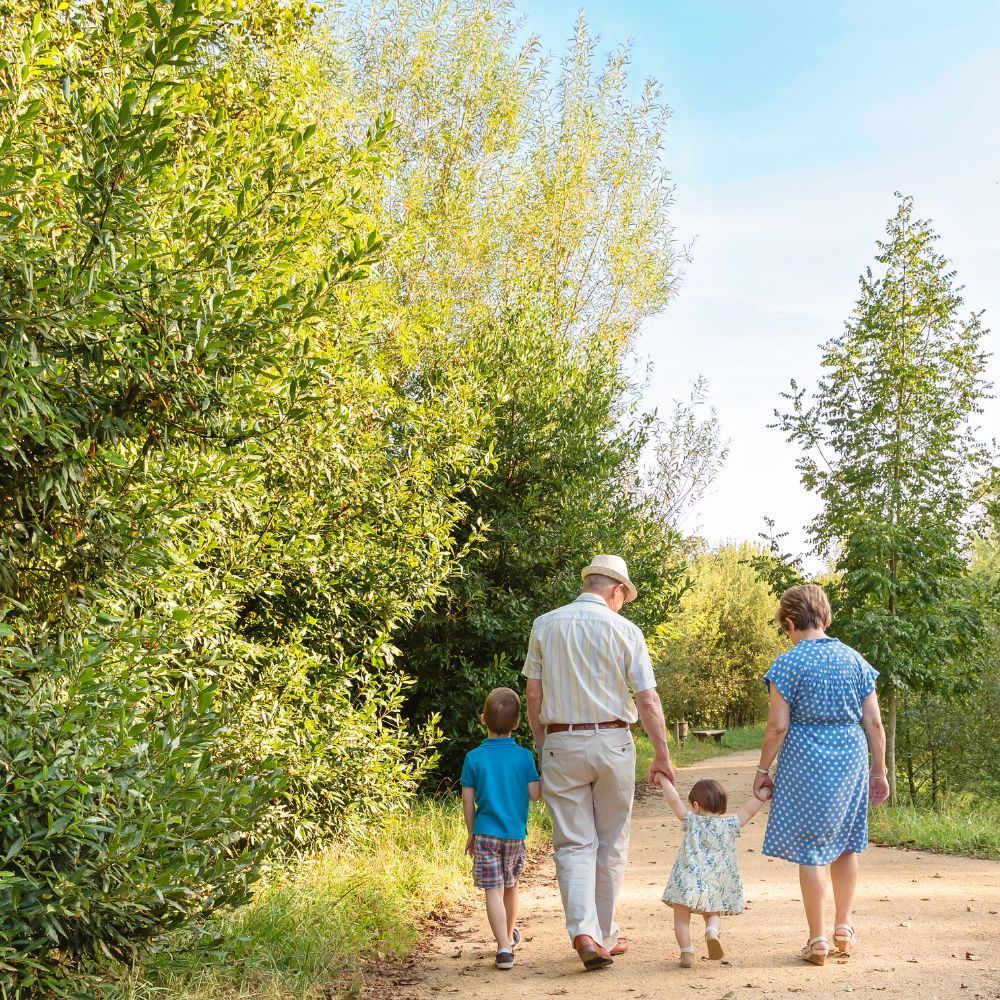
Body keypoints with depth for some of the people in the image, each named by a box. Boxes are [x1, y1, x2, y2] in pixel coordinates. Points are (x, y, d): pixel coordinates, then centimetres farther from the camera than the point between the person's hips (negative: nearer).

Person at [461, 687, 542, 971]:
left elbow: (468, 800, -3)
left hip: (486, 833, -2)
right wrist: (545, 780, 15)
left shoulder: (474, 757, -5)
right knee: (511, 888, 21)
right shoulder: (524, 756, -4)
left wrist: (471, 833, 8)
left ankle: (504, 947, -14)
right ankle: (509, 936, 40)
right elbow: (535, 794, -7)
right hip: (516, 834, 2)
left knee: (493, 891, -3)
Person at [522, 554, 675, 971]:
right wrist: (661, 756, 1)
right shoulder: (624, 630, -4)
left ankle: (583, 930, -14)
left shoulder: (544, 626, 2)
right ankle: (605, 936, 19)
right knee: (611, 843, 12)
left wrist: (541, 745, 13)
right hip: (612, 741, -1)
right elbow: (648, 701, -6)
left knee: (574, 843, 4)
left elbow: (533, 694, 4)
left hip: (561, 742, 1)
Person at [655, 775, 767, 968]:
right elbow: (748, 811, 7)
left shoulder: (692, 821, 2)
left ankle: (686, 953, 3)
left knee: (682, 918, 11)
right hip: (715, 886, 2)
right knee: (713, 914, 18)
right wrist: (761, 795, 15)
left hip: (687, 881, -2)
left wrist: (665, 781, 7)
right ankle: (712, 930, -12)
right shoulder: (730, 825, 5)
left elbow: (674, 801, -1)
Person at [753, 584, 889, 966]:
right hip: (851, 757, 4)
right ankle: (844, 928, 25)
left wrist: (763, 769, 1)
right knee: (846, 844, 18)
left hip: (806, 760, -4)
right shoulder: (855, 659, 6)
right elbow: (874, 723, 5)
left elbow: (778, 725, -10)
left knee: (811, 849, 3)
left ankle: (818, 939, 7)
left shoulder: (788, 663, -7)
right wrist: (879, 771, 14)